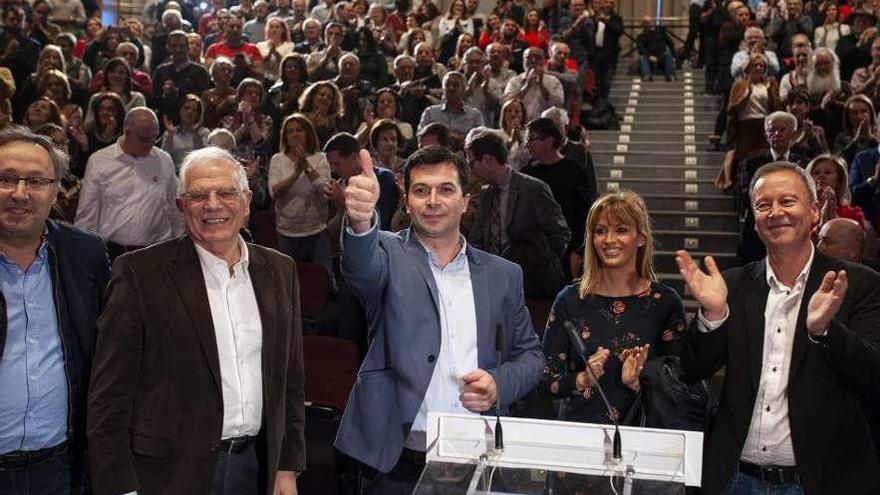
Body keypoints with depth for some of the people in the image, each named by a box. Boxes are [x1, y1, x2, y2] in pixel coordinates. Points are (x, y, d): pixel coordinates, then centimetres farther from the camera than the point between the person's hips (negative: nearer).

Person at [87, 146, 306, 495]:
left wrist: (288, 467, 6)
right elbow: (109, 397, -9)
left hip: (257, 466, 4)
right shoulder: (140, 273, -9)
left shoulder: (280, 271, 4)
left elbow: (290, 381, 8)